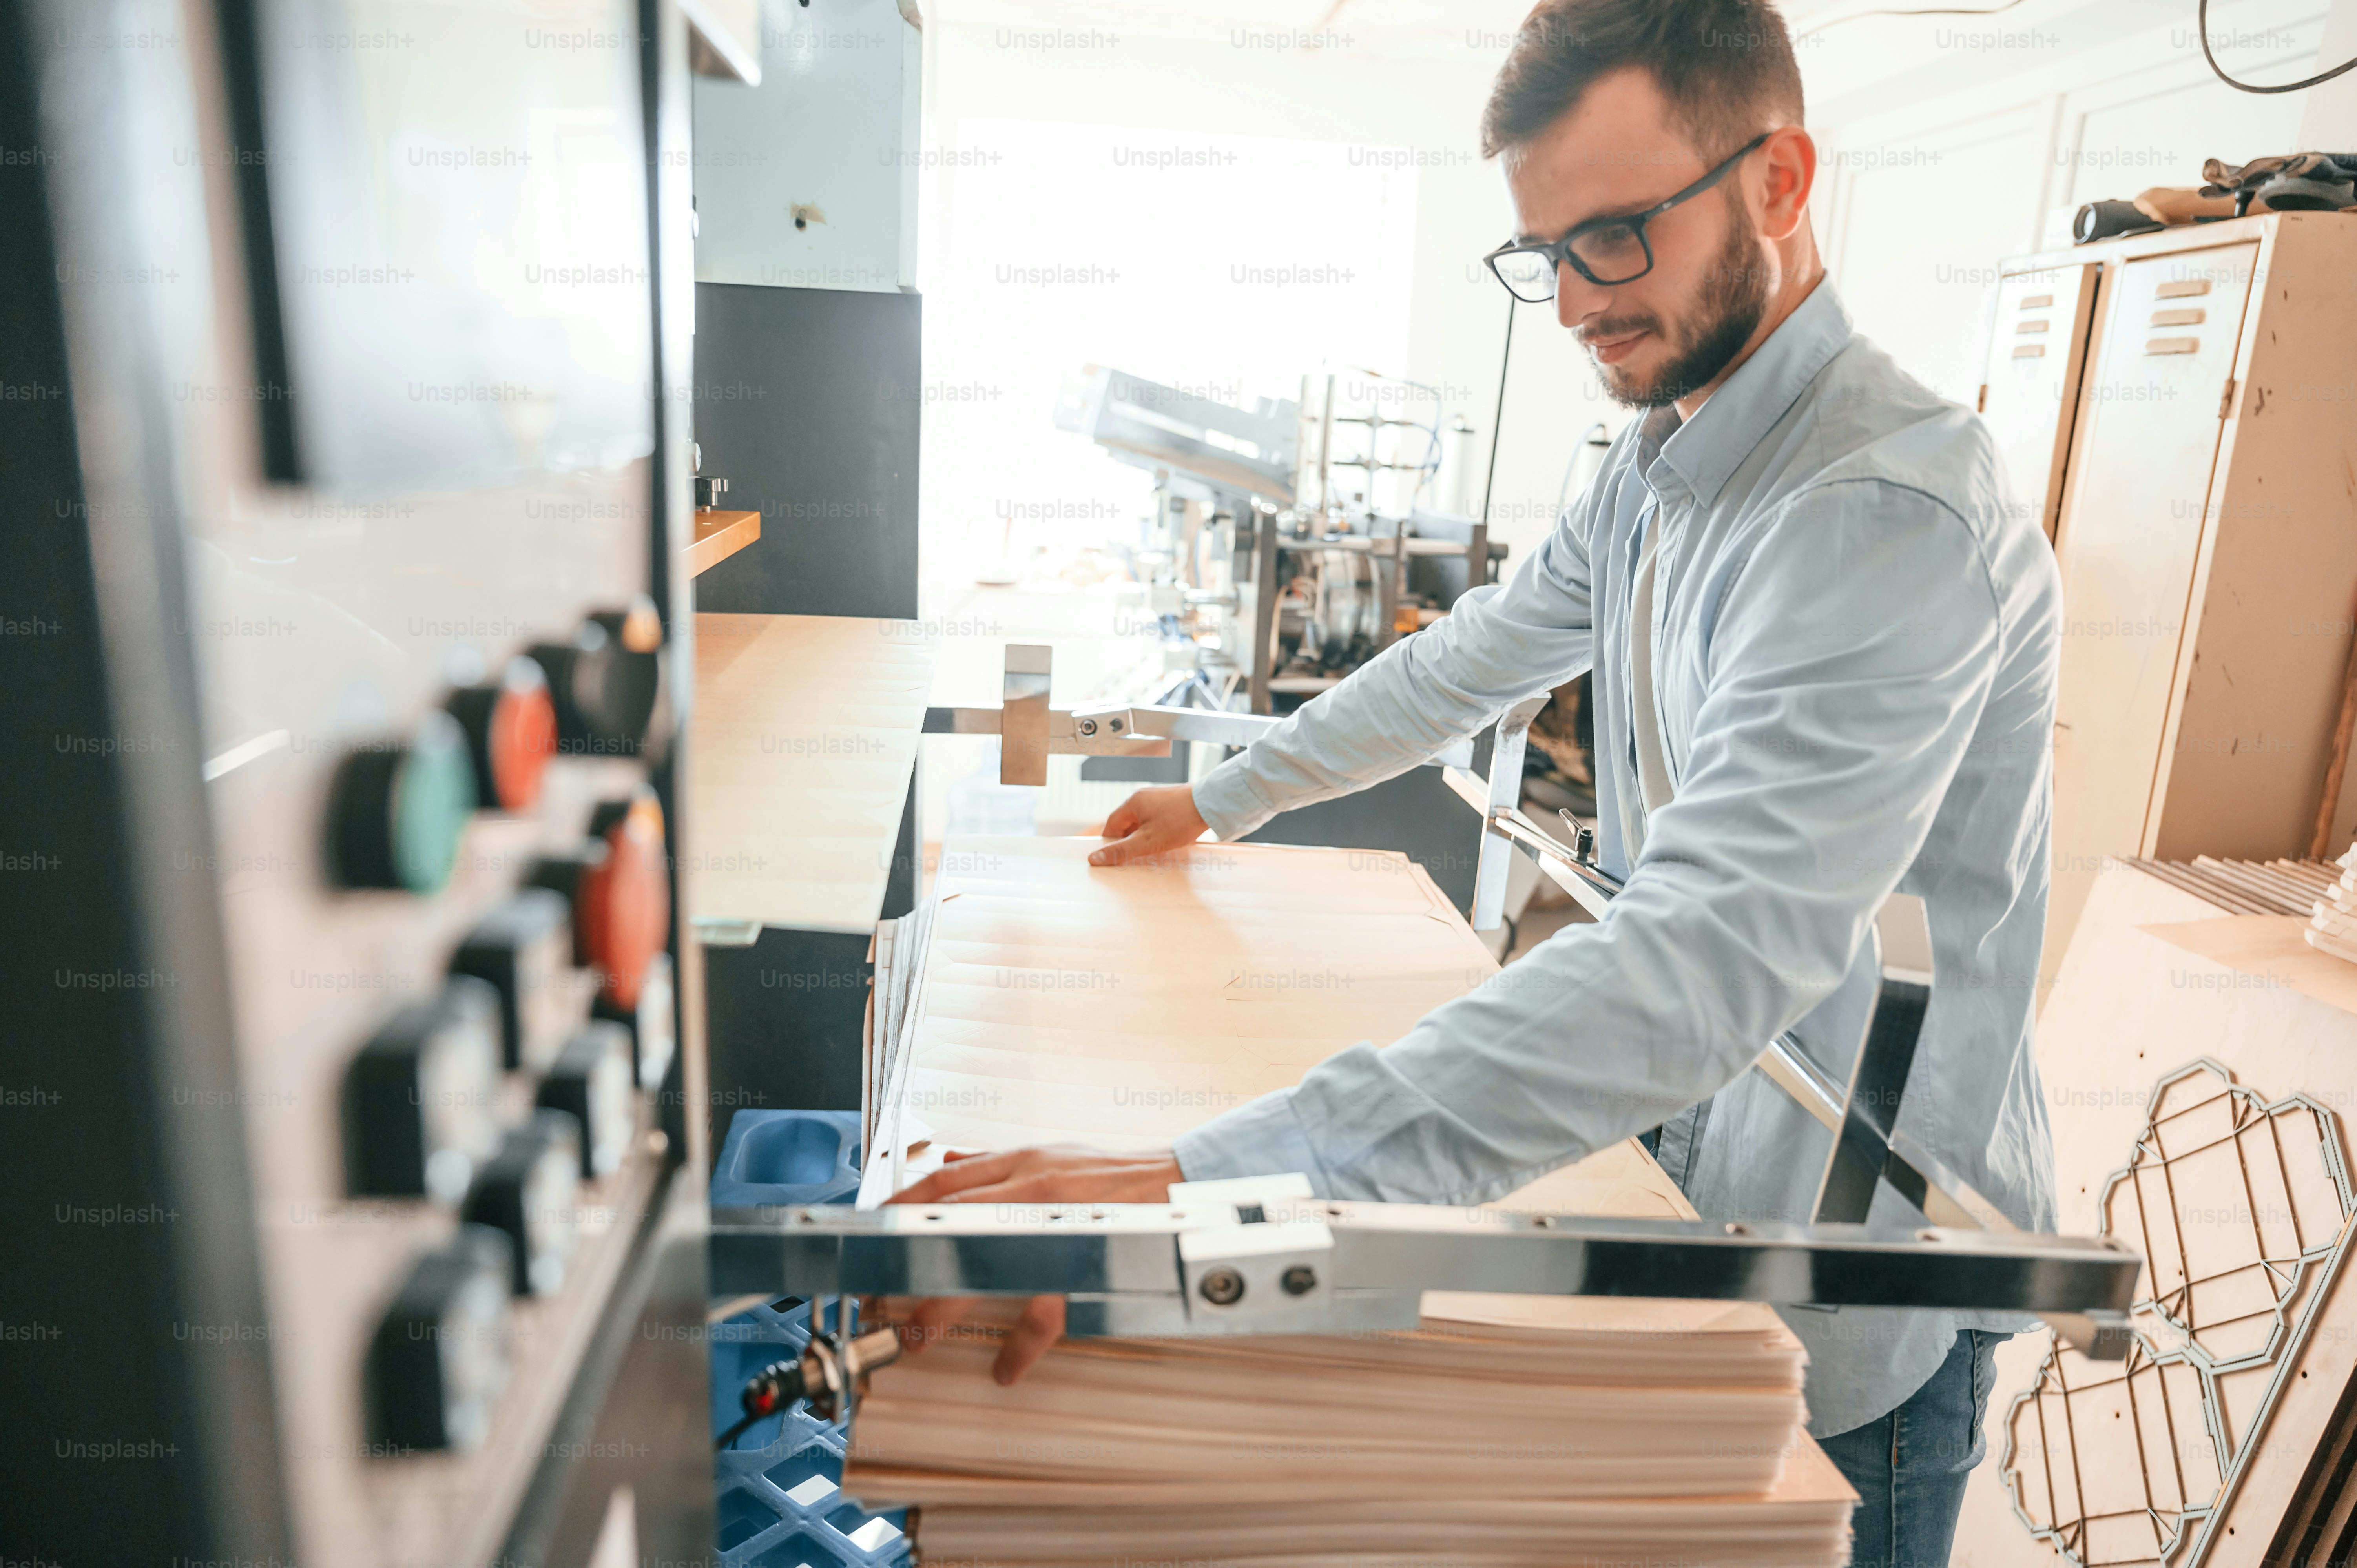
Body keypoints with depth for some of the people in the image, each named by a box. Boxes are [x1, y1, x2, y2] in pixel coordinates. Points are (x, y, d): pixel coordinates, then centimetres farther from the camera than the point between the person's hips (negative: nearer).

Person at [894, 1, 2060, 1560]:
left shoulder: (1891, 509, -30)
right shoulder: (1656, 472, 3)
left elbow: (1718, 950, -42)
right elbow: (1464, 666, 15)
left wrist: (1205, 1184, -48)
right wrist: (1222, 798, 17)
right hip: (1679, 1162, 8)